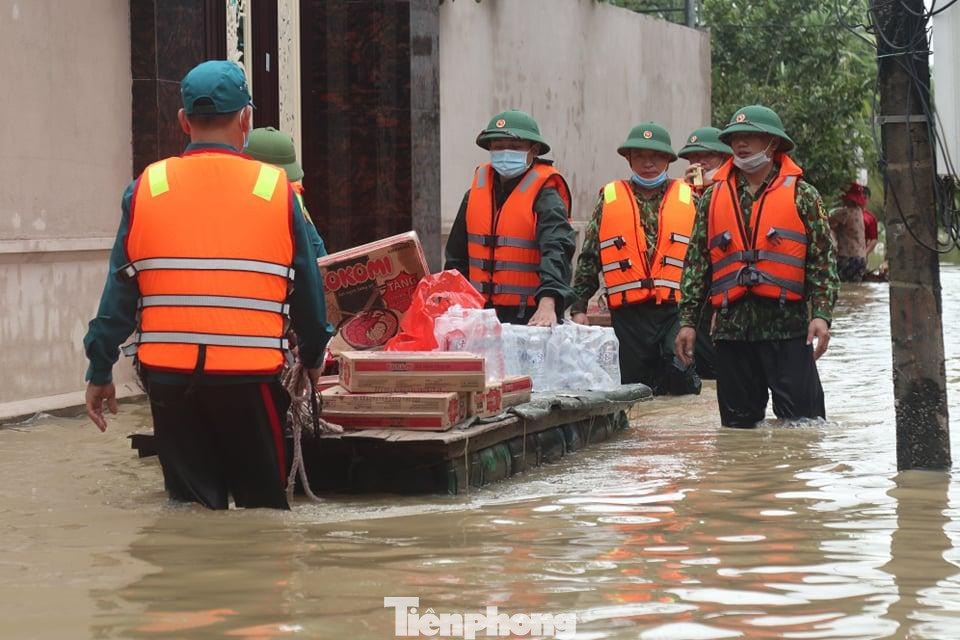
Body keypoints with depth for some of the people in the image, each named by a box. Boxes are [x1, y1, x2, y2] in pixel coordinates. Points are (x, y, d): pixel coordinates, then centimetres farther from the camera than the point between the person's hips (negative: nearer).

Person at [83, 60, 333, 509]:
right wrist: (313, 357, 23)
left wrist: (100, 372, 10)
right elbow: (307, 288, 7)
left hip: (168, 375, 2)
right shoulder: (276, 190, -1)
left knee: (190, 503, 9)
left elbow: (120, 290, 2)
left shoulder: (146, 190, 2)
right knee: (264, 506, 8)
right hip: (250, 376, -1)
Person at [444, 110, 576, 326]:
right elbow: (456, 256, 21)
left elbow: (556, 251, -22)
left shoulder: (545, 196, -7)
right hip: (479, 314, 5)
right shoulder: (475, 194, 12)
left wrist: (547, 304, -36)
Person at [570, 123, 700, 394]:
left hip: (677, 310, -1)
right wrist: (579, 307, 6)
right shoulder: (609, 199, 11)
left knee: (681, 383, -16)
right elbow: (589, 258, 12)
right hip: (629, 313, 1)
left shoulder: (687, 198, 10)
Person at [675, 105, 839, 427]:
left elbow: (823, 260, 1)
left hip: (787, 327, -3)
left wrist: (821, 314, -10)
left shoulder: (801, 195, 4)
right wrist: (687, 320, 7)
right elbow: (696, 262, 13)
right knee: (738, 423, 8)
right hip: (733, 325, 3)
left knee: (802, 424, -7)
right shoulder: (713, 197, 13)